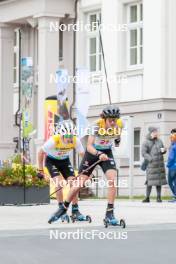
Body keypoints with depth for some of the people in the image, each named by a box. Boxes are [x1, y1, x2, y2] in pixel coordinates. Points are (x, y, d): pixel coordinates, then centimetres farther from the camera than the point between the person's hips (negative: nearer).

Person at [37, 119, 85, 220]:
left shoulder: (76, 140, -28)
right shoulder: (54, 141, -34)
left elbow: (83, 154, -17)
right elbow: (41, 153, -19)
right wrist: (40, 170, -13)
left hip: (65, 160, 3)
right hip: (51, 161, -3)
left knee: (73, 183, -9)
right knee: (59, 183, -21)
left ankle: (75, 209, 0)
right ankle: (61, 208, -10)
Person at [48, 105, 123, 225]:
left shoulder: (119, 124, -19)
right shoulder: (97, 126, -30)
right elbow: (89, 146, -40)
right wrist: (99, 154, -55)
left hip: (107, 153, 2)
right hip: (92, 153, -2)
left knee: (113, 179, -21)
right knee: (80, 183, -1)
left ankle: (110, 213, -14)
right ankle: (64, 208, 20)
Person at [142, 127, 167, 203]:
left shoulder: (159, 141, 13)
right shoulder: (146, 143, -2)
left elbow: (163, 151, 19)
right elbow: (144, 153, -9)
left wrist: (163, 150, -6)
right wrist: (151, 159, -21)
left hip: (160, 164, 5)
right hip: (151, 165, -5)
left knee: (159, 181, 4)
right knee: (150, 182, -8)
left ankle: (158, 197, 8)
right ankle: (147, 198, -1)